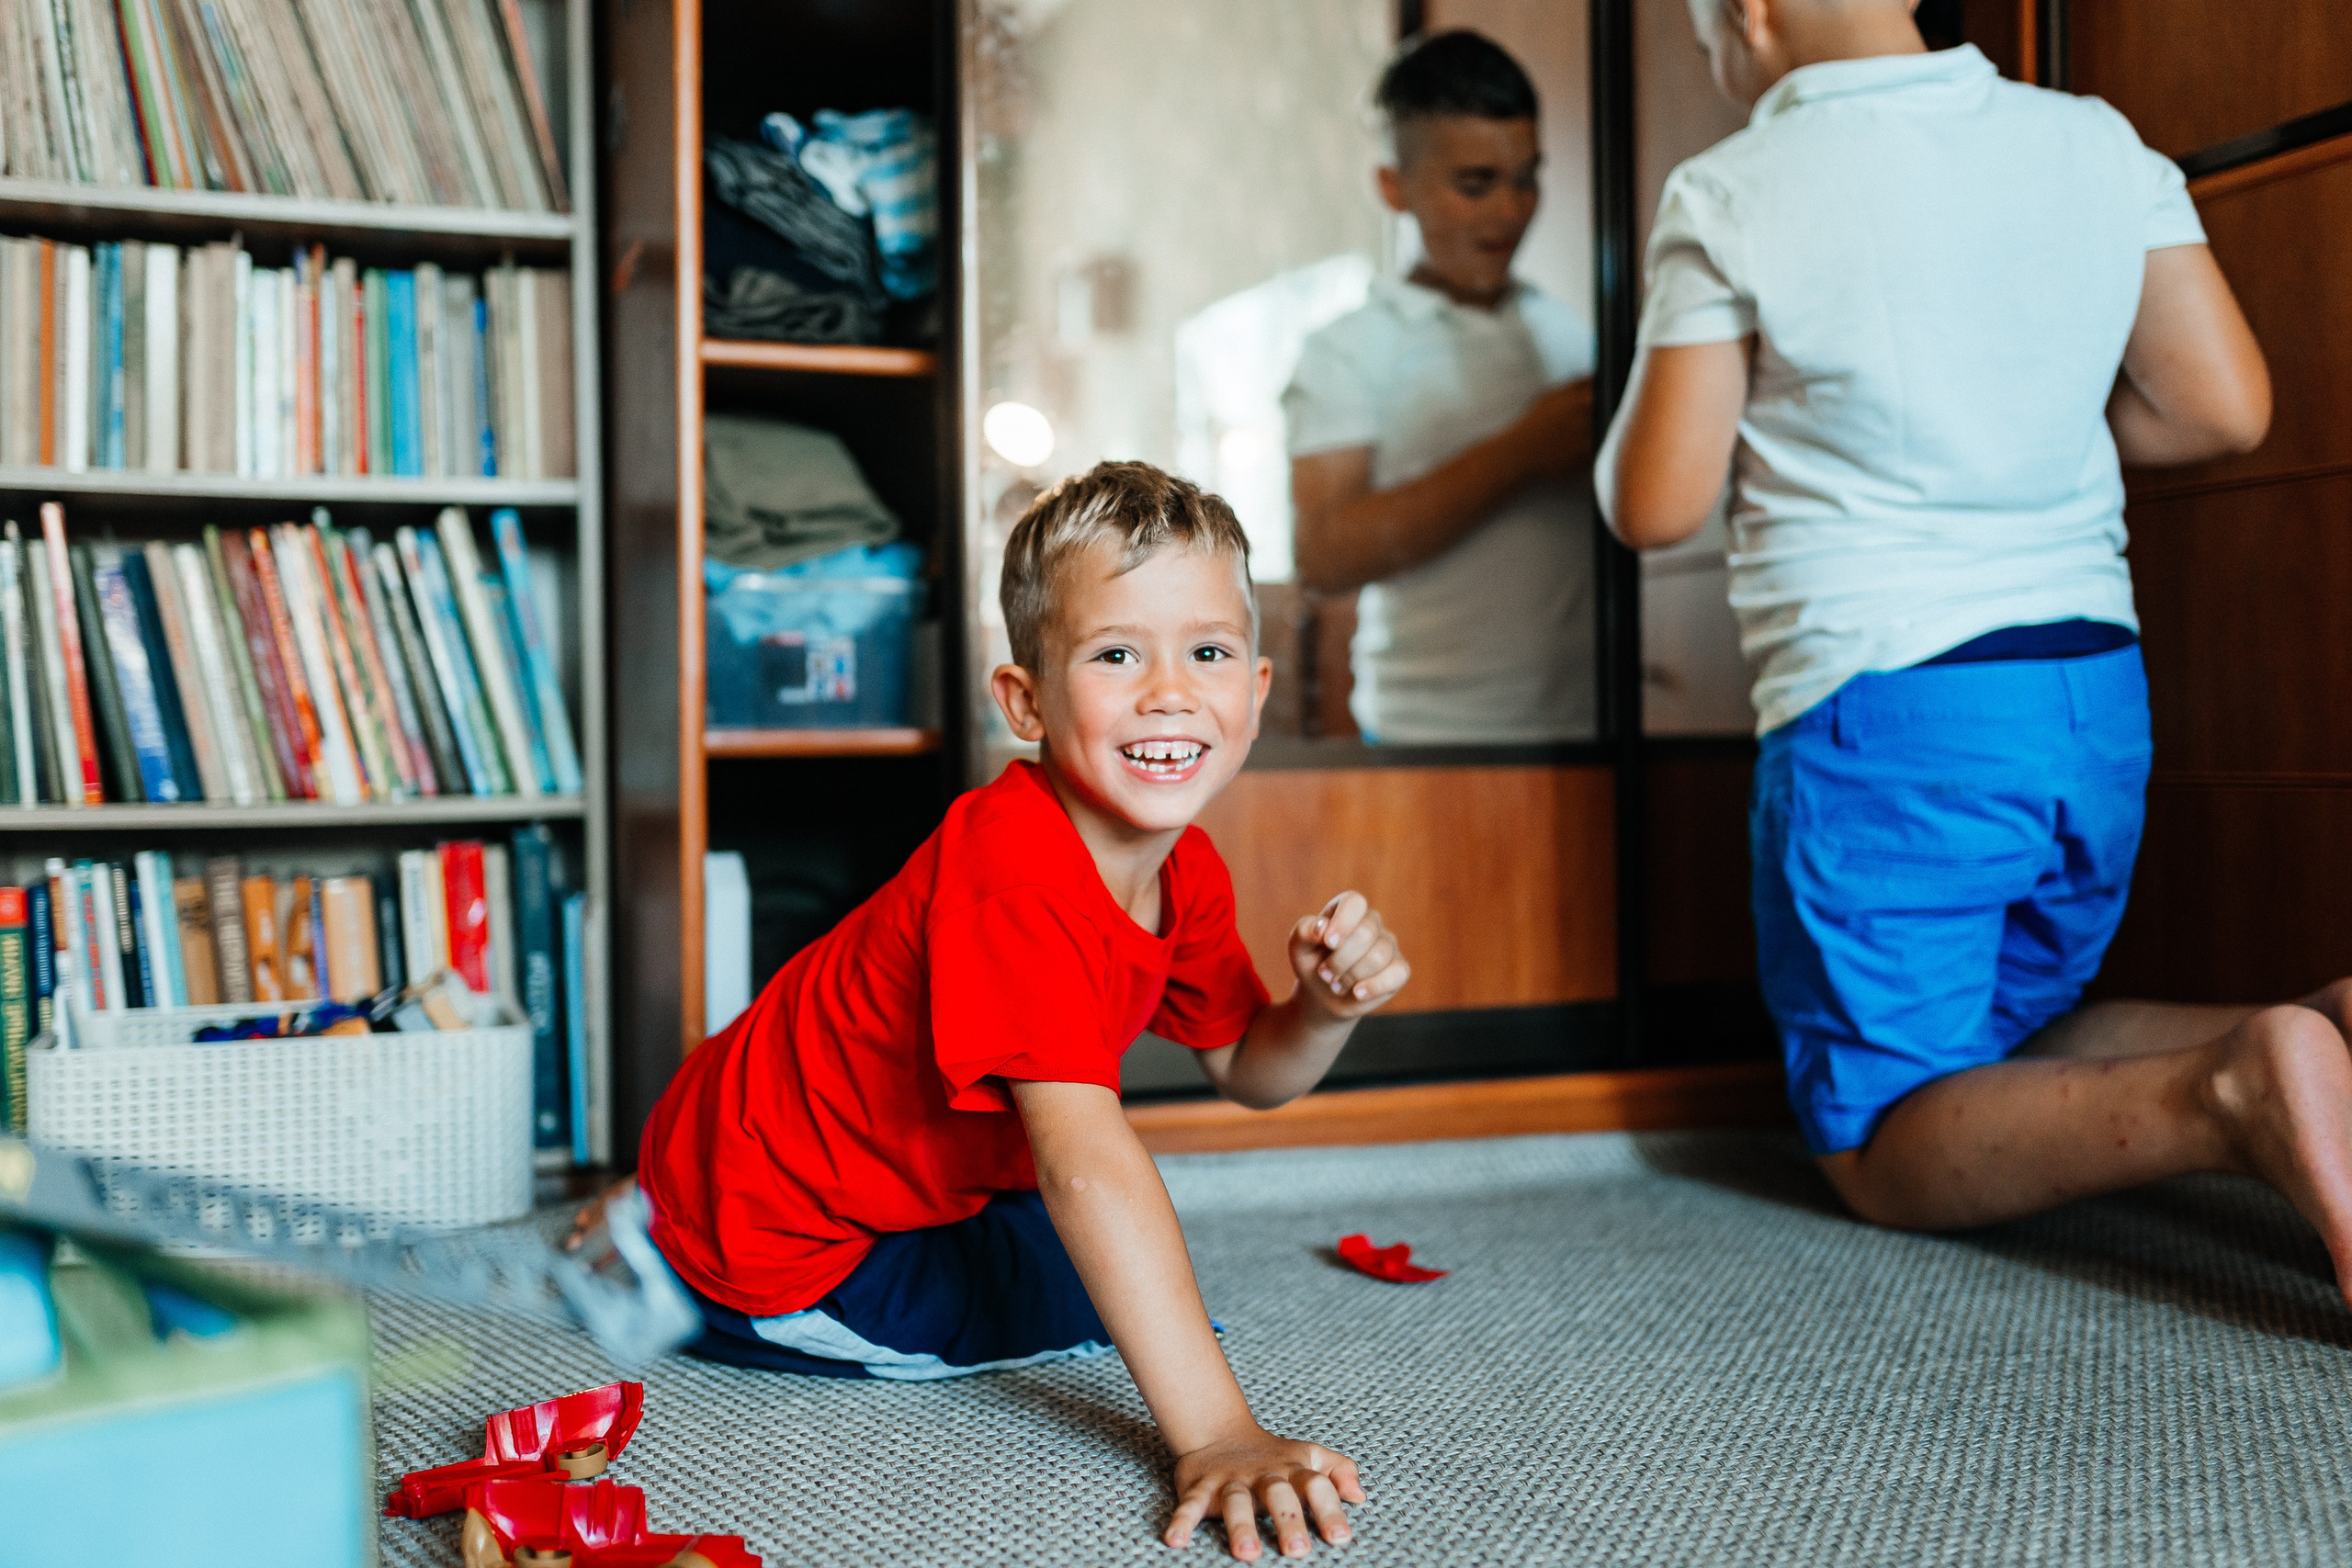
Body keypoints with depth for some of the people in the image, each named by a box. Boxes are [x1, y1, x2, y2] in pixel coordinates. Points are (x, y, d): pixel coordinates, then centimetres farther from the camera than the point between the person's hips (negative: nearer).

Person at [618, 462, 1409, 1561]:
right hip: (766, 1247, -8)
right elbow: (1088, 1163, -42)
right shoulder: (1012, 879, -35)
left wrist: (1327, 1005, -19)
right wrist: (1217, 1436, -44)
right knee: (1105, 1298, -10)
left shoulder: (1186, 872, -7)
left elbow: (1246, 1070, 5)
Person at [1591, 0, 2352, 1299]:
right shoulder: (2099, 145, 8)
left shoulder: (1727, 196, -8)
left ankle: (2228, 1096, -22)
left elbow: (1652, 504, -7)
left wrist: (1649, 375, 14)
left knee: (1886, 1150, 6)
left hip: (1882, 712, -6)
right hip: (2099, 699, 6)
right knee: (2004, 1046, 25)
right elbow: (2225, 410, 6)